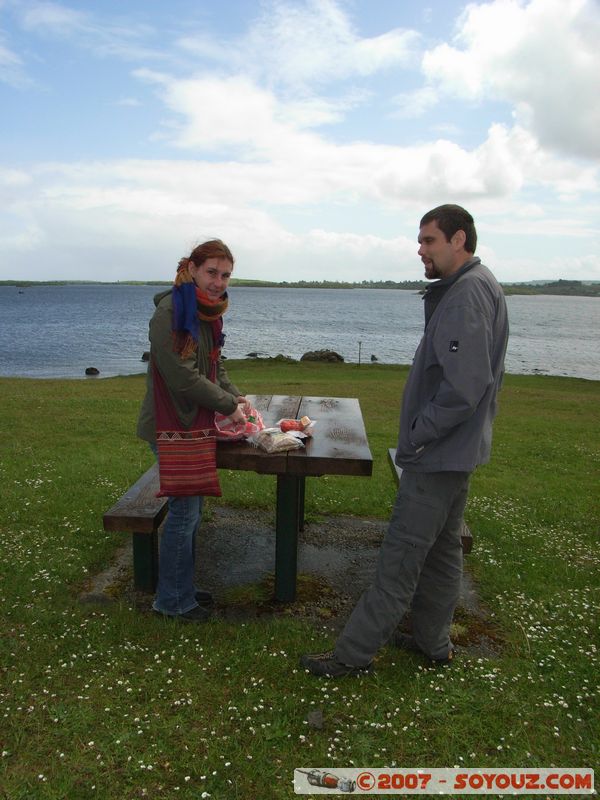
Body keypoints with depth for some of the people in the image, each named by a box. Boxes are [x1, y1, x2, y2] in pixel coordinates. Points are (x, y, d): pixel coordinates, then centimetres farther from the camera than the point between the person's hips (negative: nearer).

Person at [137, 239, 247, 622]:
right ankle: (173, 600, 18)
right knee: (185, 511, 0)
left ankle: (183, 587, 33)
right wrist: (228, 405, -15)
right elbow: (182, 376, -24)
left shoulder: (207, 312, 9)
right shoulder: (171, 311, -20)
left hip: (194, 422, 9)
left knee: (191, 508, 17)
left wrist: (236, 396, 1)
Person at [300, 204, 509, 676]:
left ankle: (354, 653, 10)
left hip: (438, 455, -11)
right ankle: (433, 641, 35)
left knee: (401, 557, -2)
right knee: (442, 547, 19)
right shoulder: (482, 286, 14)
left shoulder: (468, 292, -19)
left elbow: (463, 386, -28)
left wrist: (416, 436, -17)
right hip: (455, 449, 11)